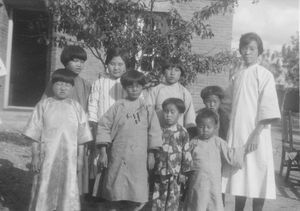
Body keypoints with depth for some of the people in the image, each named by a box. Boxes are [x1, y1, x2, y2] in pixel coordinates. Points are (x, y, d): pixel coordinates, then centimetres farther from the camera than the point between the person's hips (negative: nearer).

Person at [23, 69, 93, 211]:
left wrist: (79, 157, 5)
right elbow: (35, 135, 1)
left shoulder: (76, 107, 4)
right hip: (47, 155, -1)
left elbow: (81, 136, 7)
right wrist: (35, 156, -2)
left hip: (69, 155, 1)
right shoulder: (44, 105, 1)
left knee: (68, 189, 5)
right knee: (44, 188, 6)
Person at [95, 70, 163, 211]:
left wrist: (151, 154, 3)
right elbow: (104, 127, 1)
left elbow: (154, 132, 7)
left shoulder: (147, 109, 6)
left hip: (139, 159, 1)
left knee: (137, 197, -1)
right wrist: (102, 152, -3)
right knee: (114, 195, 4)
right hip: (117, 157, 0)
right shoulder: (117, 107, 3)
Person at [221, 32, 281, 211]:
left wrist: (257, 134, -17)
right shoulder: (236, 77, 12)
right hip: (236, 134, 5)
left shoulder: (264, 75, -3)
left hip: (256, 135, -5)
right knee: (238, 175, 9)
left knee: (257, 177, -1)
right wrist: (231, 132, 10)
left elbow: (267, 109, -10)